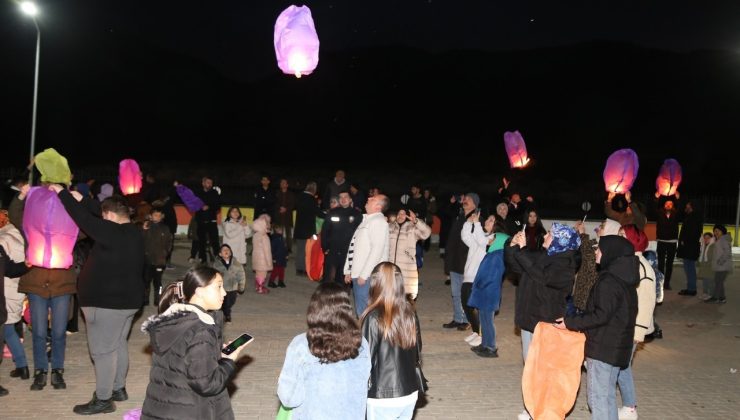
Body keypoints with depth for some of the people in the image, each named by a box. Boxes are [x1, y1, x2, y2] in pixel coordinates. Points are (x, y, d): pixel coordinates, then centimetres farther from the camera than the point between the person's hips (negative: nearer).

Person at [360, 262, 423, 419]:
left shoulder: (374, 318, -20)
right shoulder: (410, 313, -3)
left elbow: (367, 358, -14)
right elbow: (417, 350, 8)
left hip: (383, 397, -5)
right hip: (410, 393, 5)